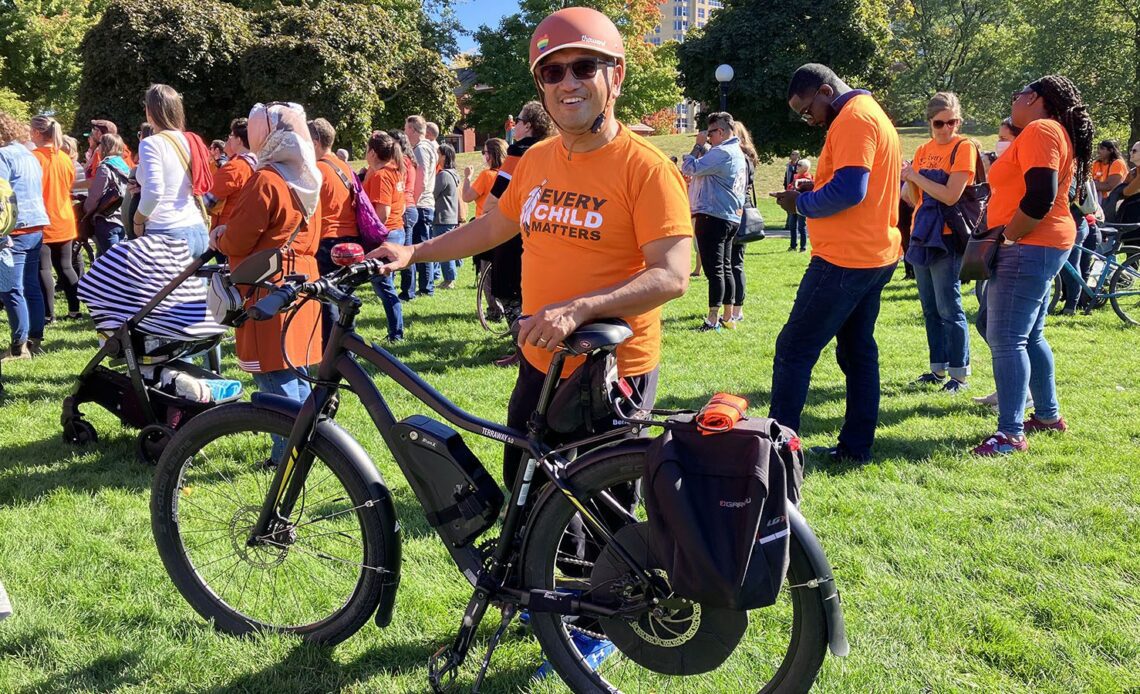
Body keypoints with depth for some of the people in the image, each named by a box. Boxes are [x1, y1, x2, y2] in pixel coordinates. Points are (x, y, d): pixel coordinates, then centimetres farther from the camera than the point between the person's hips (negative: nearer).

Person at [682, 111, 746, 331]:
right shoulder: (739, 154, 17)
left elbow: (690, 168, -18)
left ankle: (712, 319, -7)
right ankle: (728, 317, 19)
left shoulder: (721, 153, -16)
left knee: (714, 270, -8)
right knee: (725, 269, 14)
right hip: (731, 218, 10)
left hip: (713, 217, -10)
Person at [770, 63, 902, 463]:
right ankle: (856, 446, 18)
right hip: (875, 256, 11)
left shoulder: (853, 119, -14)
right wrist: (810, 197, 10)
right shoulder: (872, 114, 19)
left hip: (845, 260, -11)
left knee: (793, 350, -6)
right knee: (857, 352, 13)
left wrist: (801, 204, -9)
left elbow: (848, 190, -24)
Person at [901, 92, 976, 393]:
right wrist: (907, 181, -9)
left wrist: (916, 176, -14)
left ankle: (959, 374, 1)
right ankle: (938, 368, 21)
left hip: (946, 238, -7)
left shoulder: (964, 148, -9)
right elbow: (915, 200, 10)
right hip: (922, 236, 7)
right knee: (930, 309, 12)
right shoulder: (923, 150, 11)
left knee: (949, 309, -6)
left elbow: (951, 196, -18)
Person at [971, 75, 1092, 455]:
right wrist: (1010, 238, 13)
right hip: (1042, 247, 11)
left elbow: (1040, 196, -25)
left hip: (1028, 248, -11)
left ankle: (1011, 434, -11)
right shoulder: (1057, 133, 20)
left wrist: (1006, 238, -17)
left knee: (1006, 339, -12)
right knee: (1029, 337, 19)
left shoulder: (1039, 130, -13)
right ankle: (1048, 414, 28)